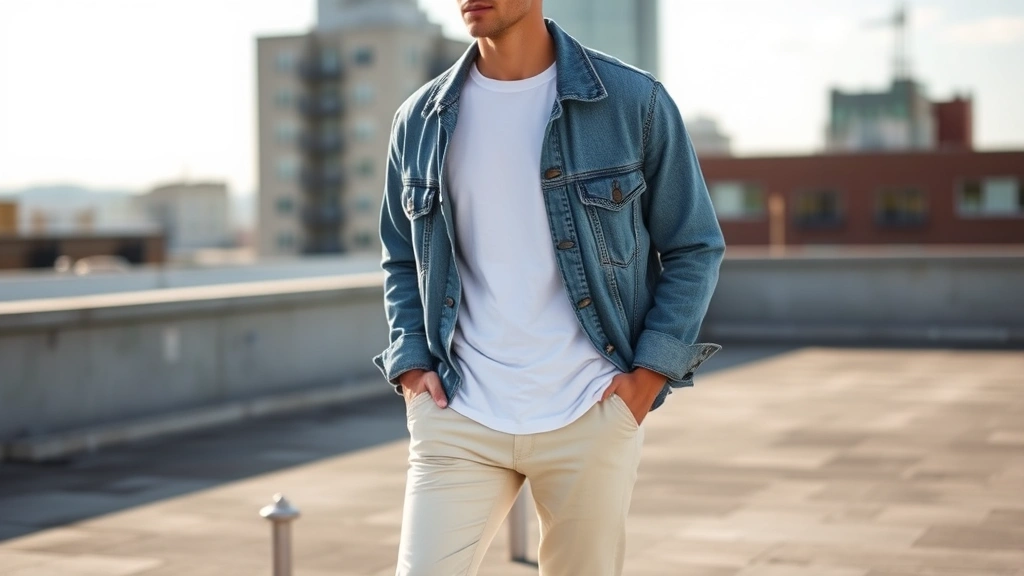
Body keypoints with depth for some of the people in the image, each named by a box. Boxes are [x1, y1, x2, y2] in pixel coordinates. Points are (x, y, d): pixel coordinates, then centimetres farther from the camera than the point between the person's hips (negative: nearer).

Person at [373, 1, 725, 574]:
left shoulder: (634, 101, -3)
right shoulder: (421, 120, 6)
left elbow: (695, 248, 3)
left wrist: (649, 375, -5)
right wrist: (411, 364, 4)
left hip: (591, 416, -2)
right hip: (459, 416, 2)